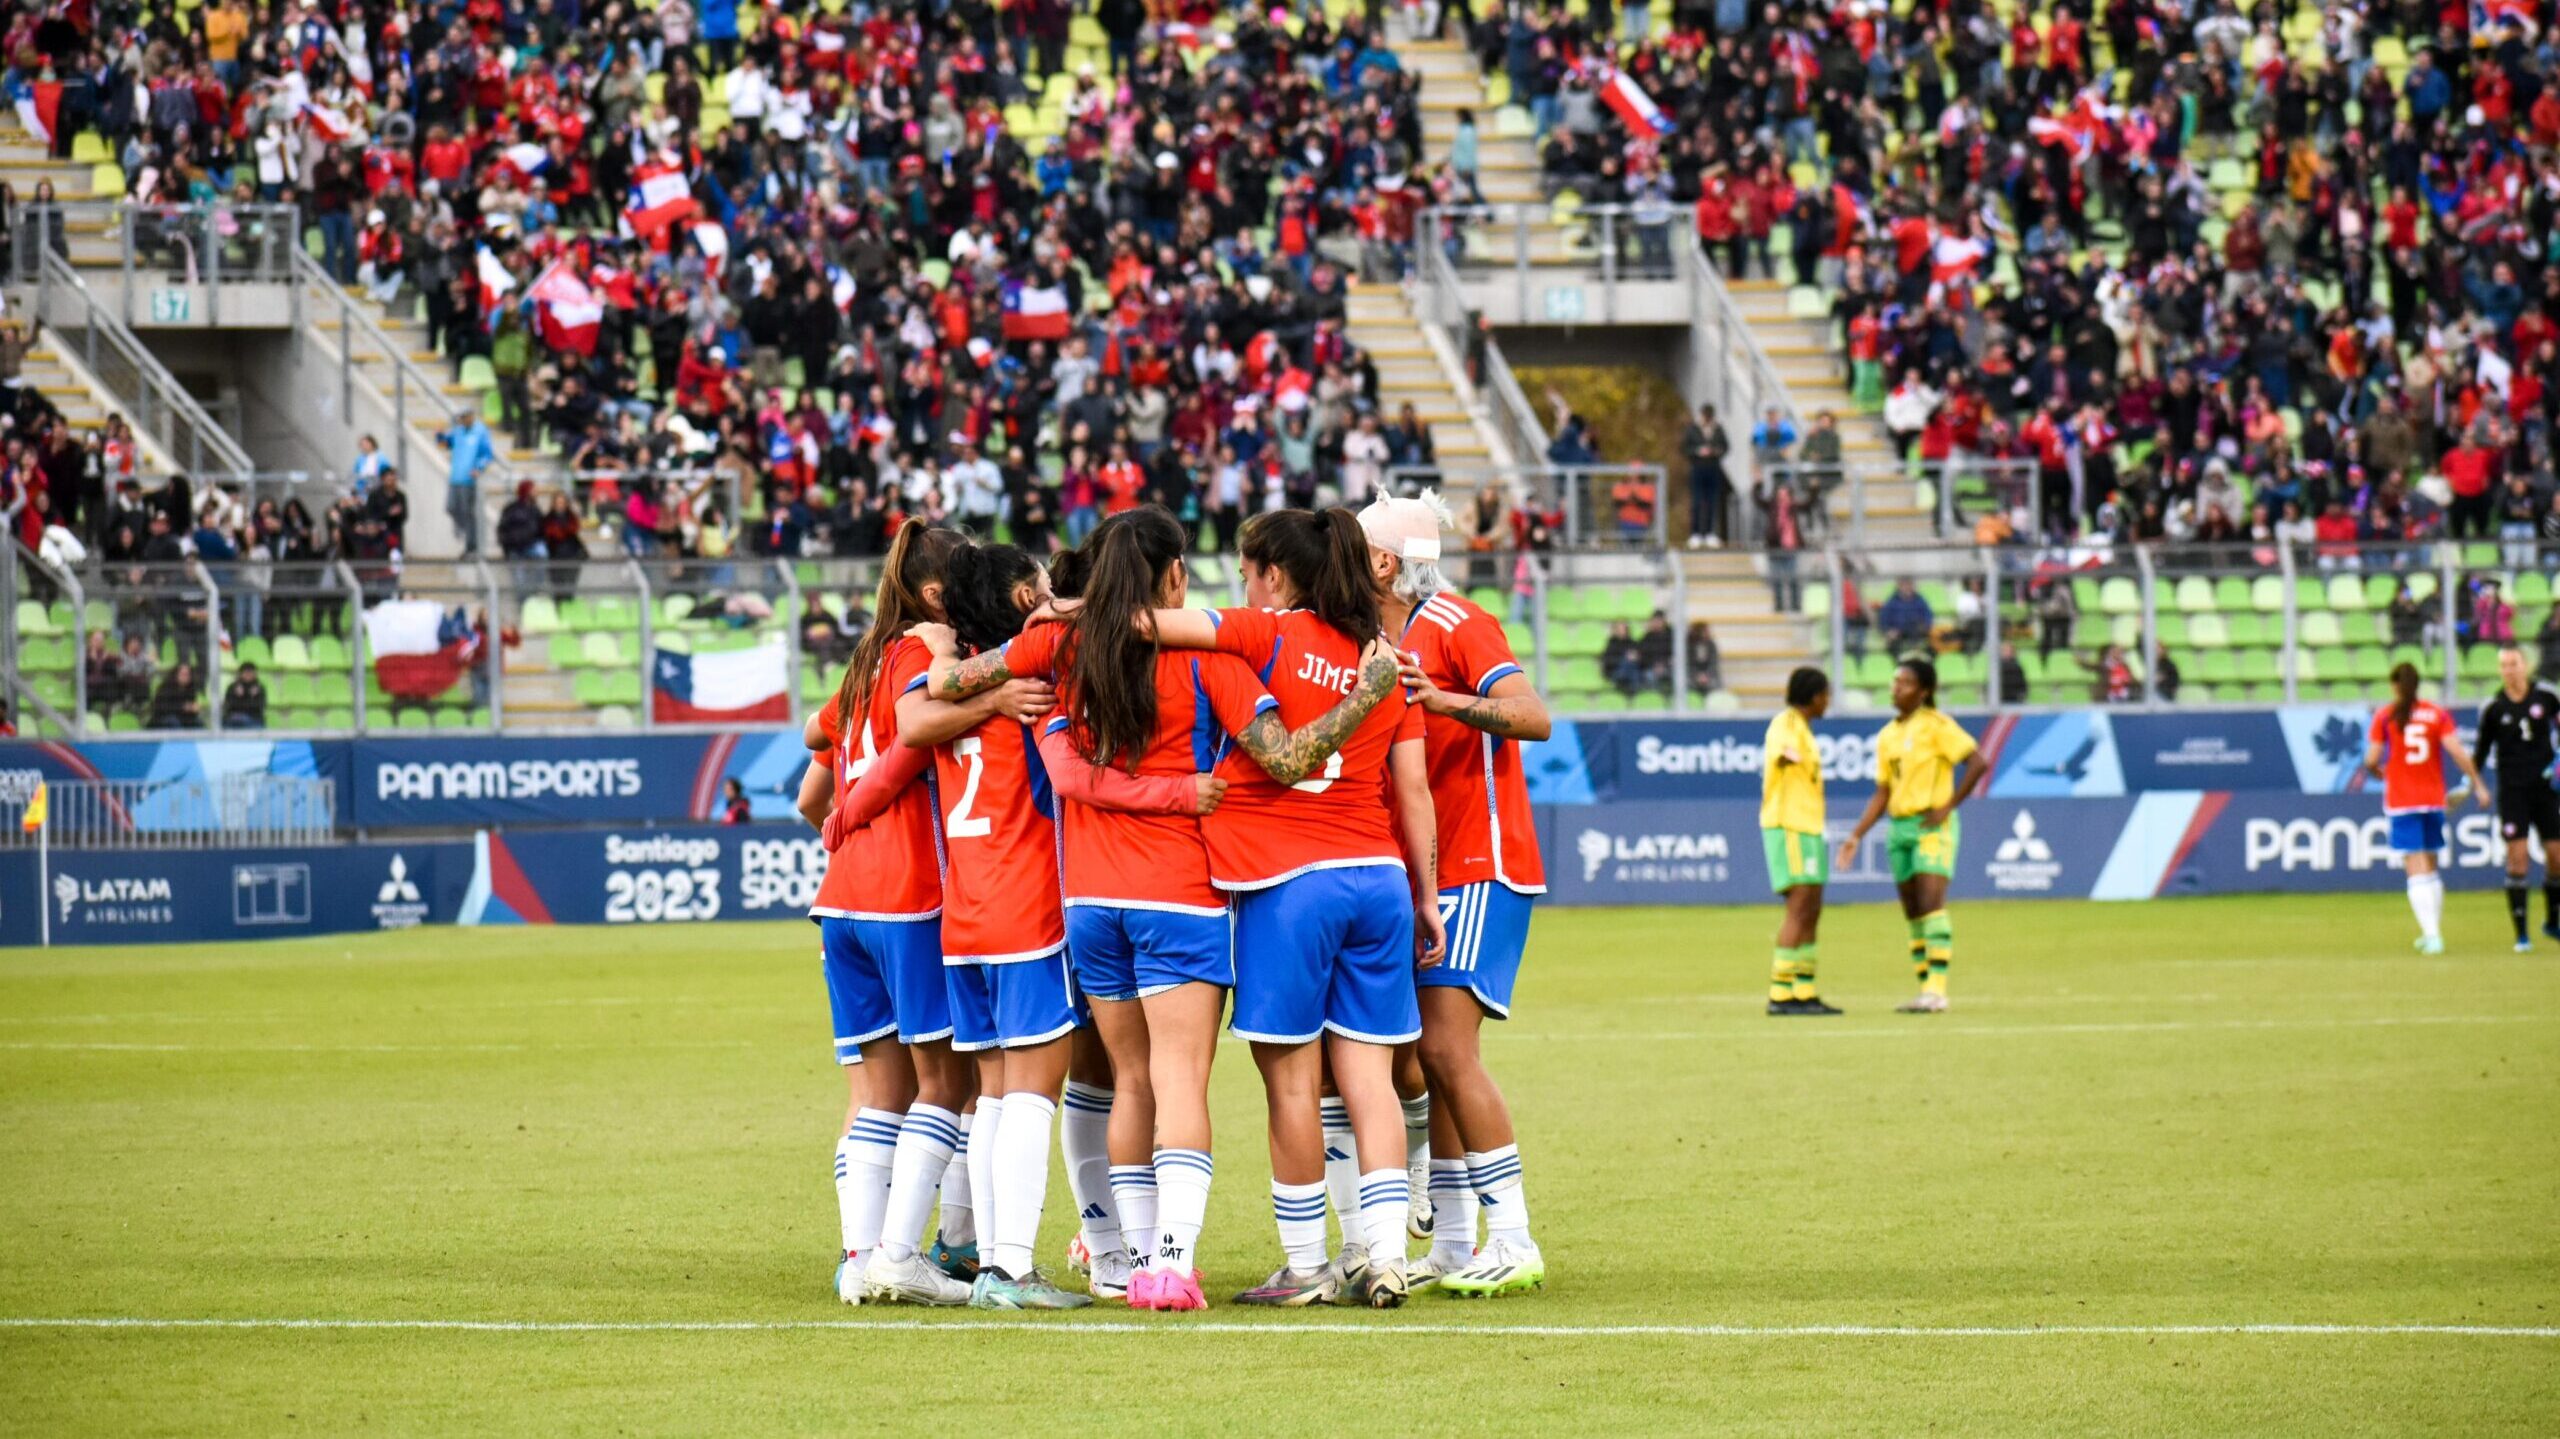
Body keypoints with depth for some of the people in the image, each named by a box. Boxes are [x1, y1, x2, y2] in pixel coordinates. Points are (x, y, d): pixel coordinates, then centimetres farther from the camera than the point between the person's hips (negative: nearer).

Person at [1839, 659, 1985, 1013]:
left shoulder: (1936, 725, -6)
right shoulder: (1887, 735, 15)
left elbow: (1977, 764, -12)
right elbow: (1882, 794, 18)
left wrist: (1947, 806, -14)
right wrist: (1857, 836, 10)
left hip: (1932, 826, -7)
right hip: (1899, 826, 7)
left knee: (1931, 903, -17)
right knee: (1913, 913, 6)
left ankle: (1937, 989, -21)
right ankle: (1926, 990, 9)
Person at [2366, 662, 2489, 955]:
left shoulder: (2385, 716, -3)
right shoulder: (2437, 714, 2)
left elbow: (2371, 760, -7)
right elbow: (2457, 752, -8)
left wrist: (2377, 772, 15)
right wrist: (2478, 785, -3)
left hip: (2401, 801, -3)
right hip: (2433, 799, 3)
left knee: (2416, 870, -7)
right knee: (2430, 868, 19)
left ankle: (2432, 934, -20)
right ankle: (2432, 932, 23)